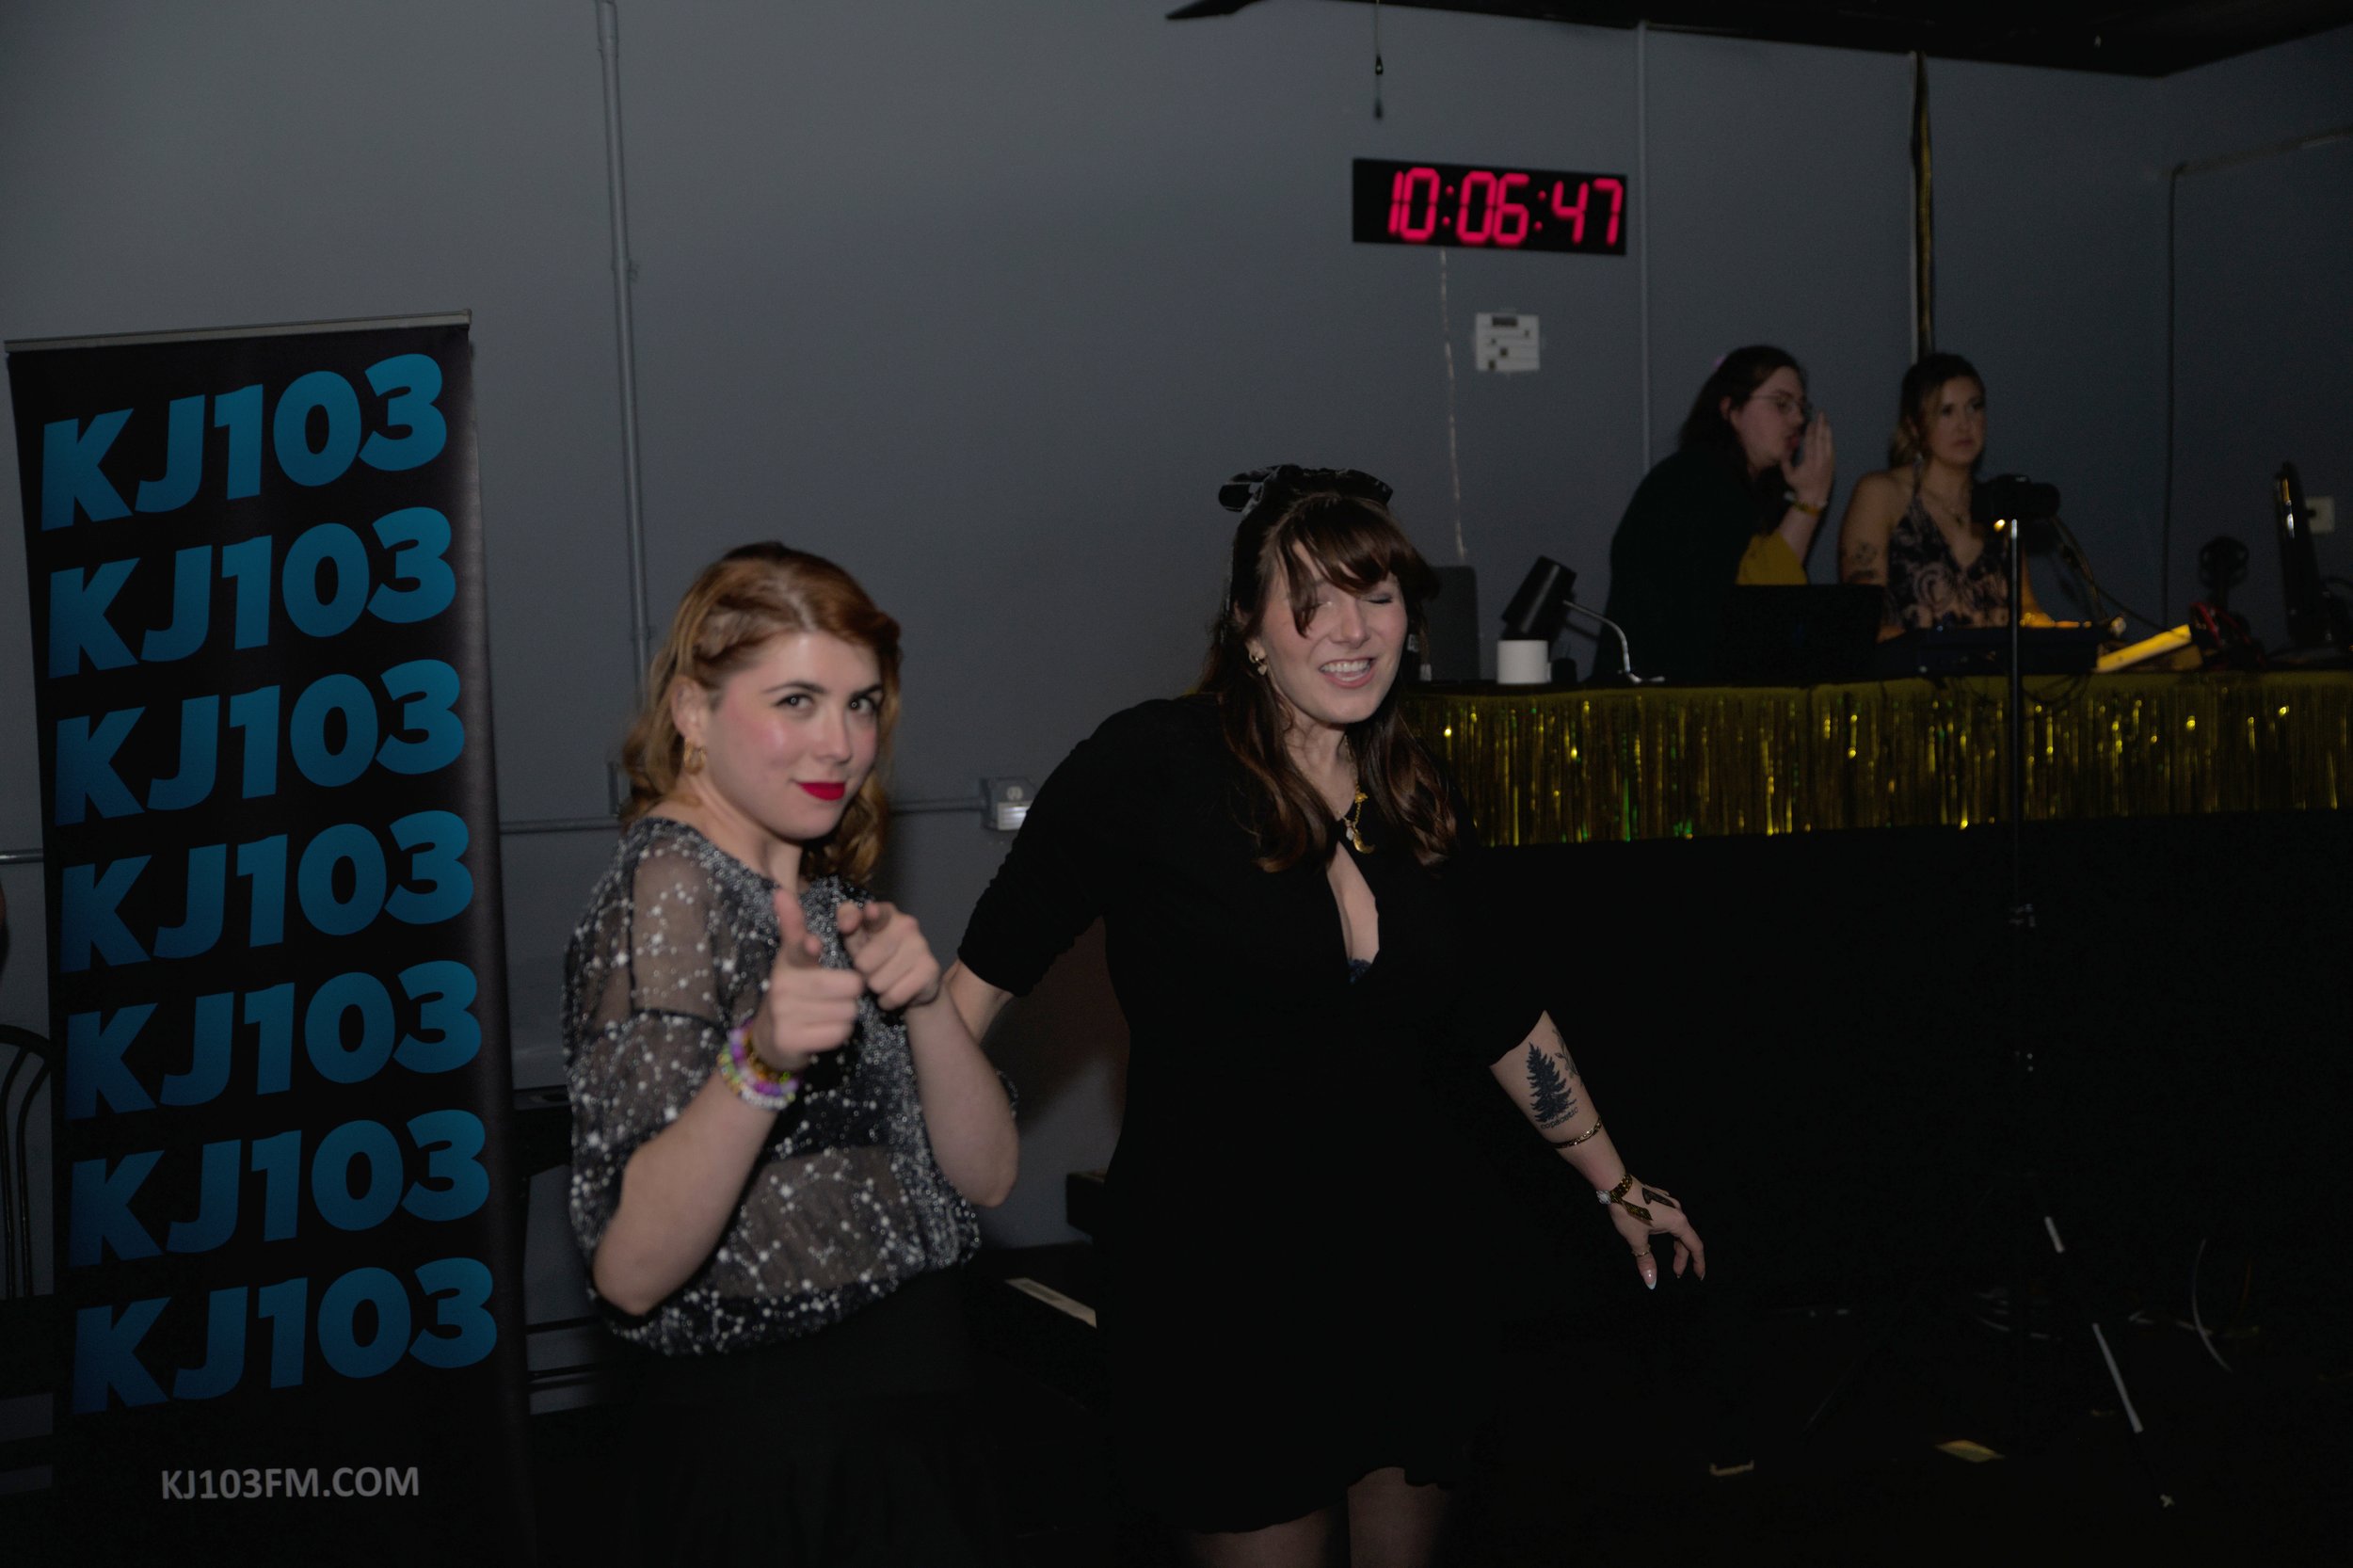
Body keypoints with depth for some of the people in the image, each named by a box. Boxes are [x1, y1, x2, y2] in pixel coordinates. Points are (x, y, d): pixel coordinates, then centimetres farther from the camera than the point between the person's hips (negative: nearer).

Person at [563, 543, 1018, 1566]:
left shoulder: (823, 893, 7)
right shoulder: (670, 884, -16)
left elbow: (984, 1173, 0)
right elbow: (630, 1272, -23)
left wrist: (920, 998, -16)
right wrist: (761, 1061, -37)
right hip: (762, 1459, -8)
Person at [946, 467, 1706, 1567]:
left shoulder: (1414, 800, 5)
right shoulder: (1153, 768, -13)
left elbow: (1507, 1020, 13)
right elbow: (985, 973, -13)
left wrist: (1615, 1187, 19)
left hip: (1407, 1260, 6)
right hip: (1220, 1276, -5)